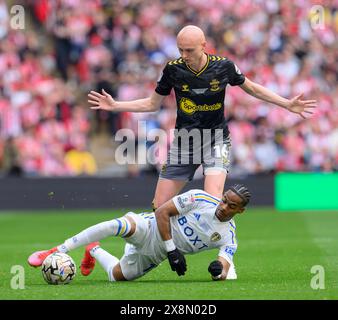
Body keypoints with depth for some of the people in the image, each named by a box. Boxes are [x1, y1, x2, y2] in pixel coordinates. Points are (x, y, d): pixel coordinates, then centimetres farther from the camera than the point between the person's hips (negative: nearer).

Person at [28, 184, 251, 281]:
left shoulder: (228, 236, -8)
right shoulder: (199, 199, -17)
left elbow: (226, 270, -14)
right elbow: (162, 212, -15)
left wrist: (220, 270, -41)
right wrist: (171, 250, -22)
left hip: (157, 256, 4)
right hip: (152, 228, -4)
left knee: (116, 276, 1)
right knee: (121, 225, -36)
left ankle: (94, 252, 39)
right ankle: (57, 252, -29)